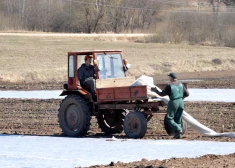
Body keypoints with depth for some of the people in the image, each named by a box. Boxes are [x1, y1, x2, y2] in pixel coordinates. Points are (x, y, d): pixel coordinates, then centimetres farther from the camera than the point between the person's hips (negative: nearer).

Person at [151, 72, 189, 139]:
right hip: (181, 102, 6)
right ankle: (178, 134, 5)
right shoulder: (181, 85, 7)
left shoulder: (169, 86, -9)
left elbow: (162, 94, -2)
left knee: (169, 119, 4)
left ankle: (178, 130, -16)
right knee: (178, 120, 12)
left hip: (173, 103, -5)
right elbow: (187, 94, 11)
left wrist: (155, 90, 13)